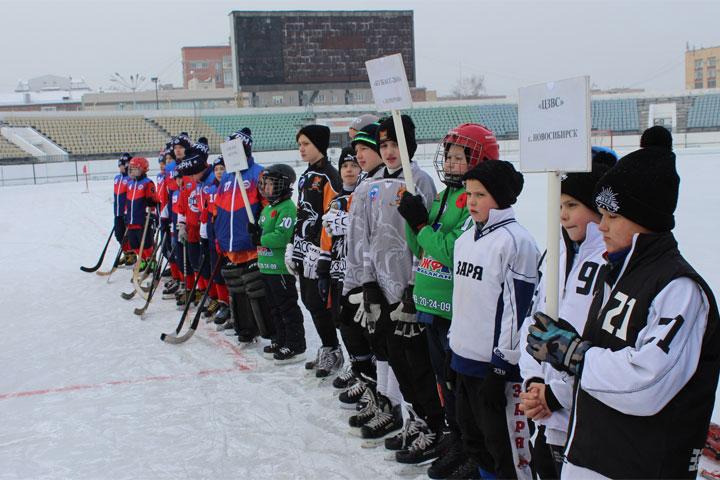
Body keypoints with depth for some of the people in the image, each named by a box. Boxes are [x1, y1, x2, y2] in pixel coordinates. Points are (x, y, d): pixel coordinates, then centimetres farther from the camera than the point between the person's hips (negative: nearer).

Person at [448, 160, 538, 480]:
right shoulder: (465, 240, 11)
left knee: (501, 441, -1)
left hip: (495, 364, -8)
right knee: (473, 435, 19)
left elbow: (516, 307, -17)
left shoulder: (515, 240, -15)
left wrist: (500, 366, -17)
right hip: (464, 357, 8)